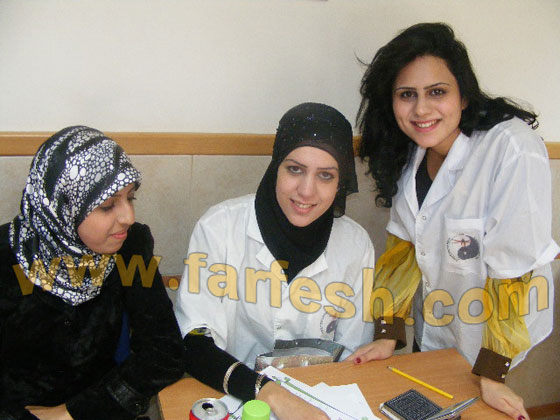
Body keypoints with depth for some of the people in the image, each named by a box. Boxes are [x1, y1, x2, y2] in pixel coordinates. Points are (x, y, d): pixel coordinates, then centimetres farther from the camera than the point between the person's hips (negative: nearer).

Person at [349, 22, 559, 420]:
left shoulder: (513, 150, -29)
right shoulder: (410, 152, -9)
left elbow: (511, 269, -27)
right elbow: (403, 248, -3)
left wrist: (490, 375, -22)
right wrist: (388, 335, -7)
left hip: (495, 339, -5)